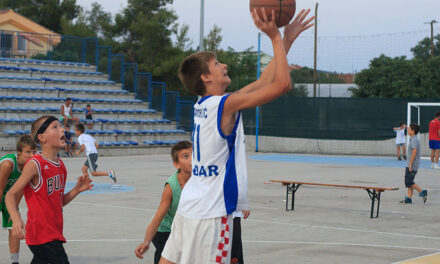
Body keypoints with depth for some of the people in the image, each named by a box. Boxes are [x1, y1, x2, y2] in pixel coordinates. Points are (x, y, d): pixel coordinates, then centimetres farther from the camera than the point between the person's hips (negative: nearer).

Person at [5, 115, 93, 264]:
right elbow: (11, 195, -10)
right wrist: (16, 219, -25)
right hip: (41, 233, -8)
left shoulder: (60, 165, 11)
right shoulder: (35, 164, -13)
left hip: (55, 233, 8)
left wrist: (77, 190, 3)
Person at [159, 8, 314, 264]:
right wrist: (275, 37, -10)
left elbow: (263, 81, 17)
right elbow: (282, 84, -17)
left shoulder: (204, 105, 11)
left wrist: (286, 39, 17)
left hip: (190, 205, 9)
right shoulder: (226, 104, -14)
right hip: (211, 212, -9)